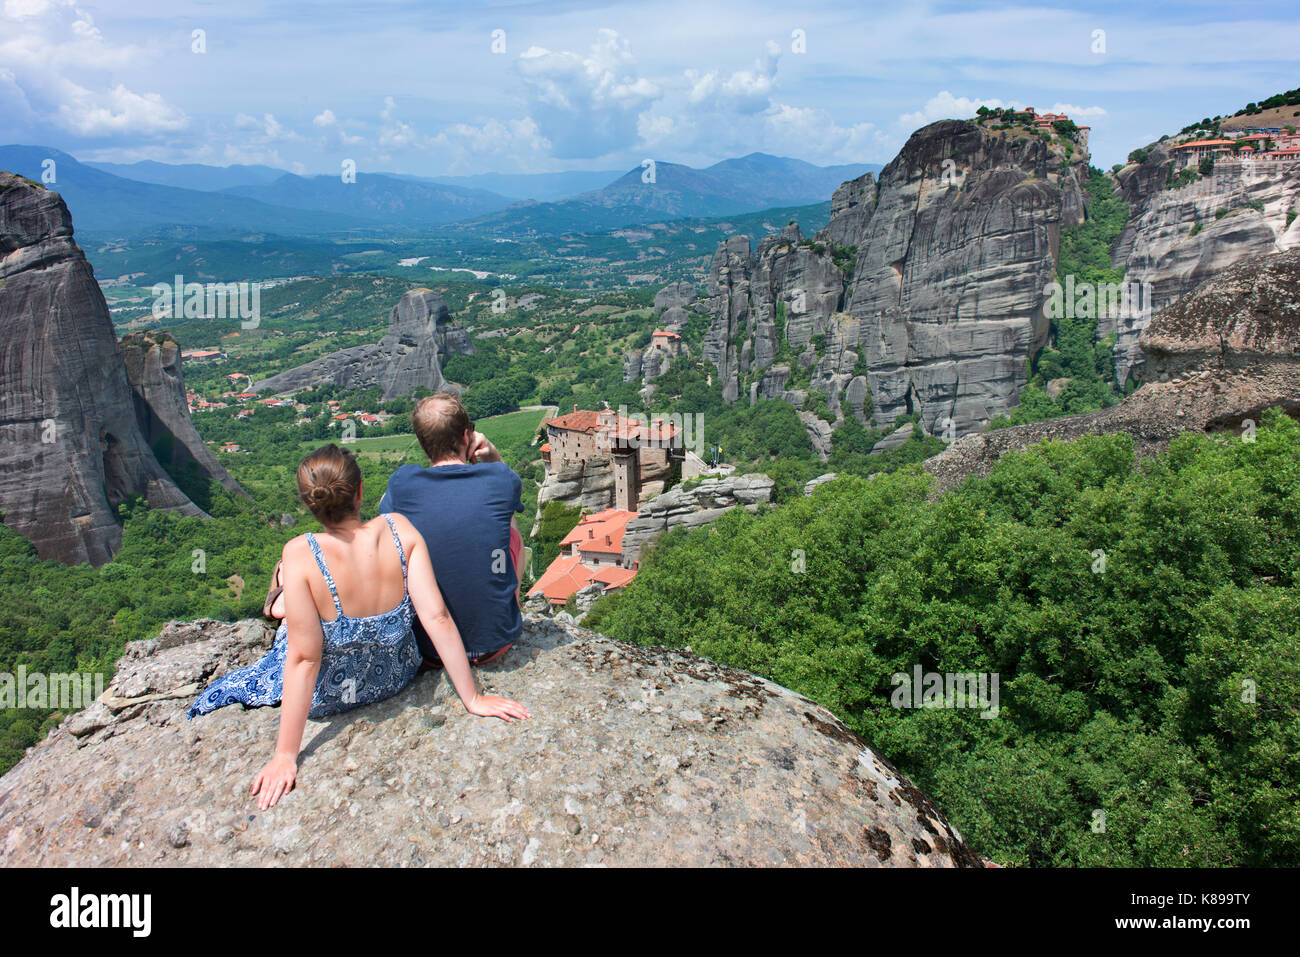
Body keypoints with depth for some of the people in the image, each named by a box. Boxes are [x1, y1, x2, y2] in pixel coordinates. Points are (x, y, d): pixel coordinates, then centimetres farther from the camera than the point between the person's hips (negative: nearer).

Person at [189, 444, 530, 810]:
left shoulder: (301, 554, -27)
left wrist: (286, 756, -18)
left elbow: (304, 659, -25)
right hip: (395, 678, 3)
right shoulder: (399, 530, -20)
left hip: (328, 694, -3)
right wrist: (472, 698, -12)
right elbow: (437, 617, -20)